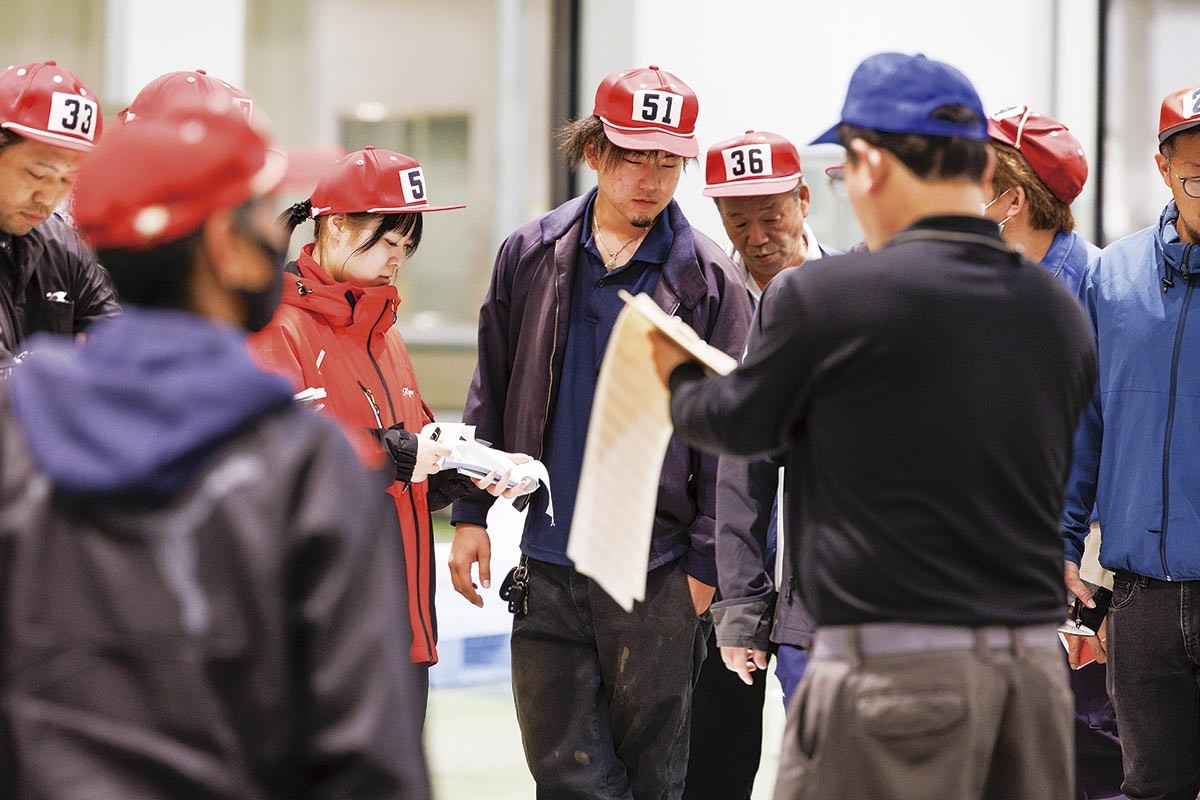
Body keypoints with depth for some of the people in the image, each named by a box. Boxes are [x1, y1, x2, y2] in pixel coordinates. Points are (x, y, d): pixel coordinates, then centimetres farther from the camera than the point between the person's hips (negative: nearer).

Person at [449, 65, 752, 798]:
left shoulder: (709, 281, -1)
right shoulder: (531, 256, 7)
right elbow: (492, 394, 14)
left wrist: (706, 561, -3)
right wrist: (472, 513, 8)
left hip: (657, 572, -2)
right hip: (547, 563, 2)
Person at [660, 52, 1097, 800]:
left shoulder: (824, 296, -10)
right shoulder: (1059, 310, 6)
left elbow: (737, 423, 7)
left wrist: (680, 375, 31)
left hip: (894, 661, -5)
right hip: (1036, 658, 6)